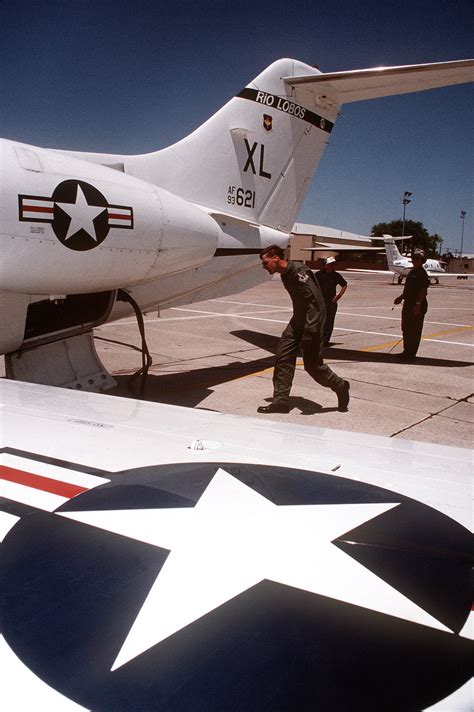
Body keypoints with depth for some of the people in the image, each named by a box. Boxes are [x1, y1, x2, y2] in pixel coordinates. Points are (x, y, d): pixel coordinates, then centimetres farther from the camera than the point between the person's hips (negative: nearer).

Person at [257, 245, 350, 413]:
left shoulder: (299, 271, -21)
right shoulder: (285, 274, 9)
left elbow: (315, 301, -27)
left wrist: (310, 330, -31)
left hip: (311, 324, -9)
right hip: (298, 322, 9)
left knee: (313, 365, -2)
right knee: (283, 359, 1)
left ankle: (340, 387, 22)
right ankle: (280, 401, 6)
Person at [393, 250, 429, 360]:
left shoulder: (422, 274, -14)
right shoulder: (412, 272, 14)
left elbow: (423, 290, -19)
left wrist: (418, 304, -23)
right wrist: (401, 297, 26)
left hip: (417, 306, -10)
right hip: (408, 304, 10)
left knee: (414, 331, -2)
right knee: (406, 329, 15)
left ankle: (411, 353, 3)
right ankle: (407, 351, 26)